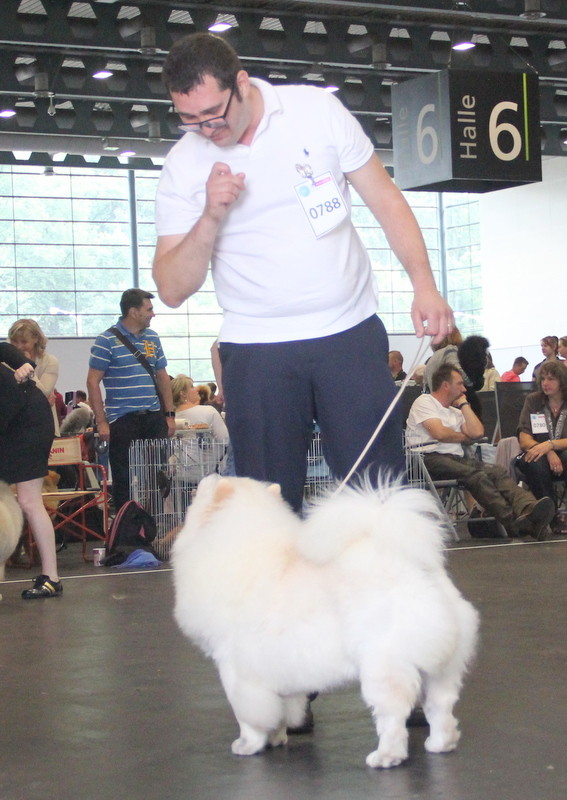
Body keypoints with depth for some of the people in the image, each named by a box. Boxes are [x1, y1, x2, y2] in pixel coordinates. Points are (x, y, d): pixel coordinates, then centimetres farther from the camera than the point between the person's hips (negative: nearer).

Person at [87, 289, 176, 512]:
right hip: (123, 420, -5)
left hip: (153, 418, 5)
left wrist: (170, 414, 13)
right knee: (124, 479, -2)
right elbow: (93, 381, -6)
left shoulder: (152, 338, 13)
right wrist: (101, 422, -12)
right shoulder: (107, 341, -5)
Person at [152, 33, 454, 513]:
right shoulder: (183, 166, -1)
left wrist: (424, 284, -5)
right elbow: (173, 289, -3)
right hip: (257, 351, 0)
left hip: (350, 333, 0)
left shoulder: (316, 110, -1)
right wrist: (211, 217, -18)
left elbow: (385, 198, 5)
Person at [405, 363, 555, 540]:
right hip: (430, 458, -7)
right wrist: (464, 437, 9)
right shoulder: (424, 402, 7)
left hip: (456, 458, 7)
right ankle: (513, 521, -51)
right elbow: (439, 433, -9)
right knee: (475, 474, -34)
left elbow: (477, 432, 12)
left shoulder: (455, 411, 30)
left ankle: (528, 508, -51)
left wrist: (464, 404, 18)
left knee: (497, 472, -23)